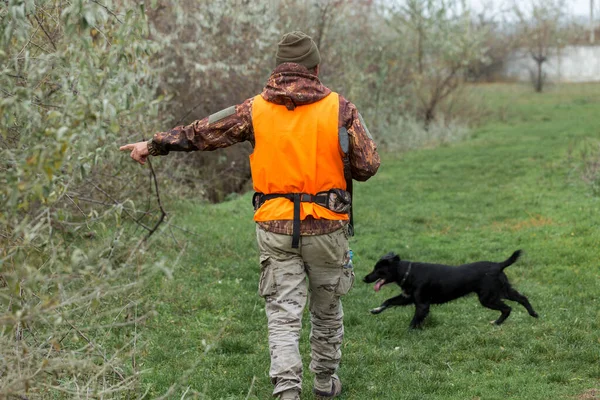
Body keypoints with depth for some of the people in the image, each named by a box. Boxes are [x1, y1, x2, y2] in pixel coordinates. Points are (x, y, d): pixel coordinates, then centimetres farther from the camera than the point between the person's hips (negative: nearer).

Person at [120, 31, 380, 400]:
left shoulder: (255, 110, 0)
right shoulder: (339, 108, -5)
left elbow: (200, 133, 7)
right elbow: (368, 166, -6)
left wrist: (152, 144, 20)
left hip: (276, 227, 1)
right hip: (327, 226, 0)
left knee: (283, 316, 5)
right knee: (327, 310, 18)